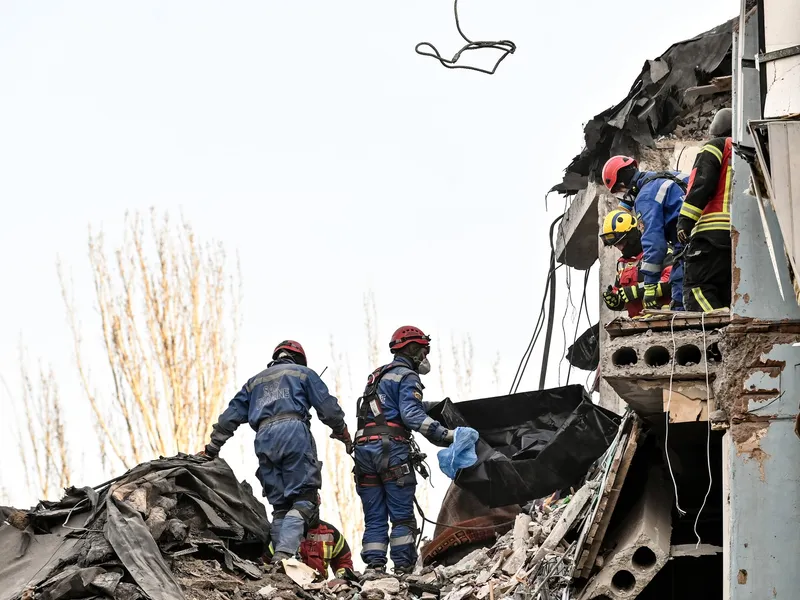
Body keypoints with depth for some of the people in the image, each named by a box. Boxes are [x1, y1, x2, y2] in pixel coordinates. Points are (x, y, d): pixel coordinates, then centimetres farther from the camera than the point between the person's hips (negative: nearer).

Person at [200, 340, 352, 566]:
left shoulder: (255, 381, 32)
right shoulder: (302, 373, 21)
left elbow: (231, 415, 26)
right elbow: (328, 407, 12)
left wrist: (212, 447, 27)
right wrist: (343, 433, 23)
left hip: (264, 439, 5)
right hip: (294, 431, -4)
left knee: (280, 504, 8)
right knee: (304, 498, -8)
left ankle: (279, 559, -3)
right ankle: (284, 553, -27)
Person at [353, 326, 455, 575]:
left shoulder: (377, 376, 25)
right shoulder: (407, 377, -2)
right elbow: (411, 414, -17)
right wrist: (445, 435, -21)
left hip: (364, 449, 8)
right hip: (392, 449, -7)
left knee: (374, 518, 7)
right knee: (402, 516, -4)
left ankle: (374, 566, -1)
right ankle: (403, 567, -8)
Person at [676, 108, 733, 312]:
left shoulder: (717, 147, 7)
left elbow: (701, 184, -7)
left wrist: (686, 220, -12)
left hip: (714, 232, -7)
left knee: (697, 287, -12)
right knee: (728, 293, 10)